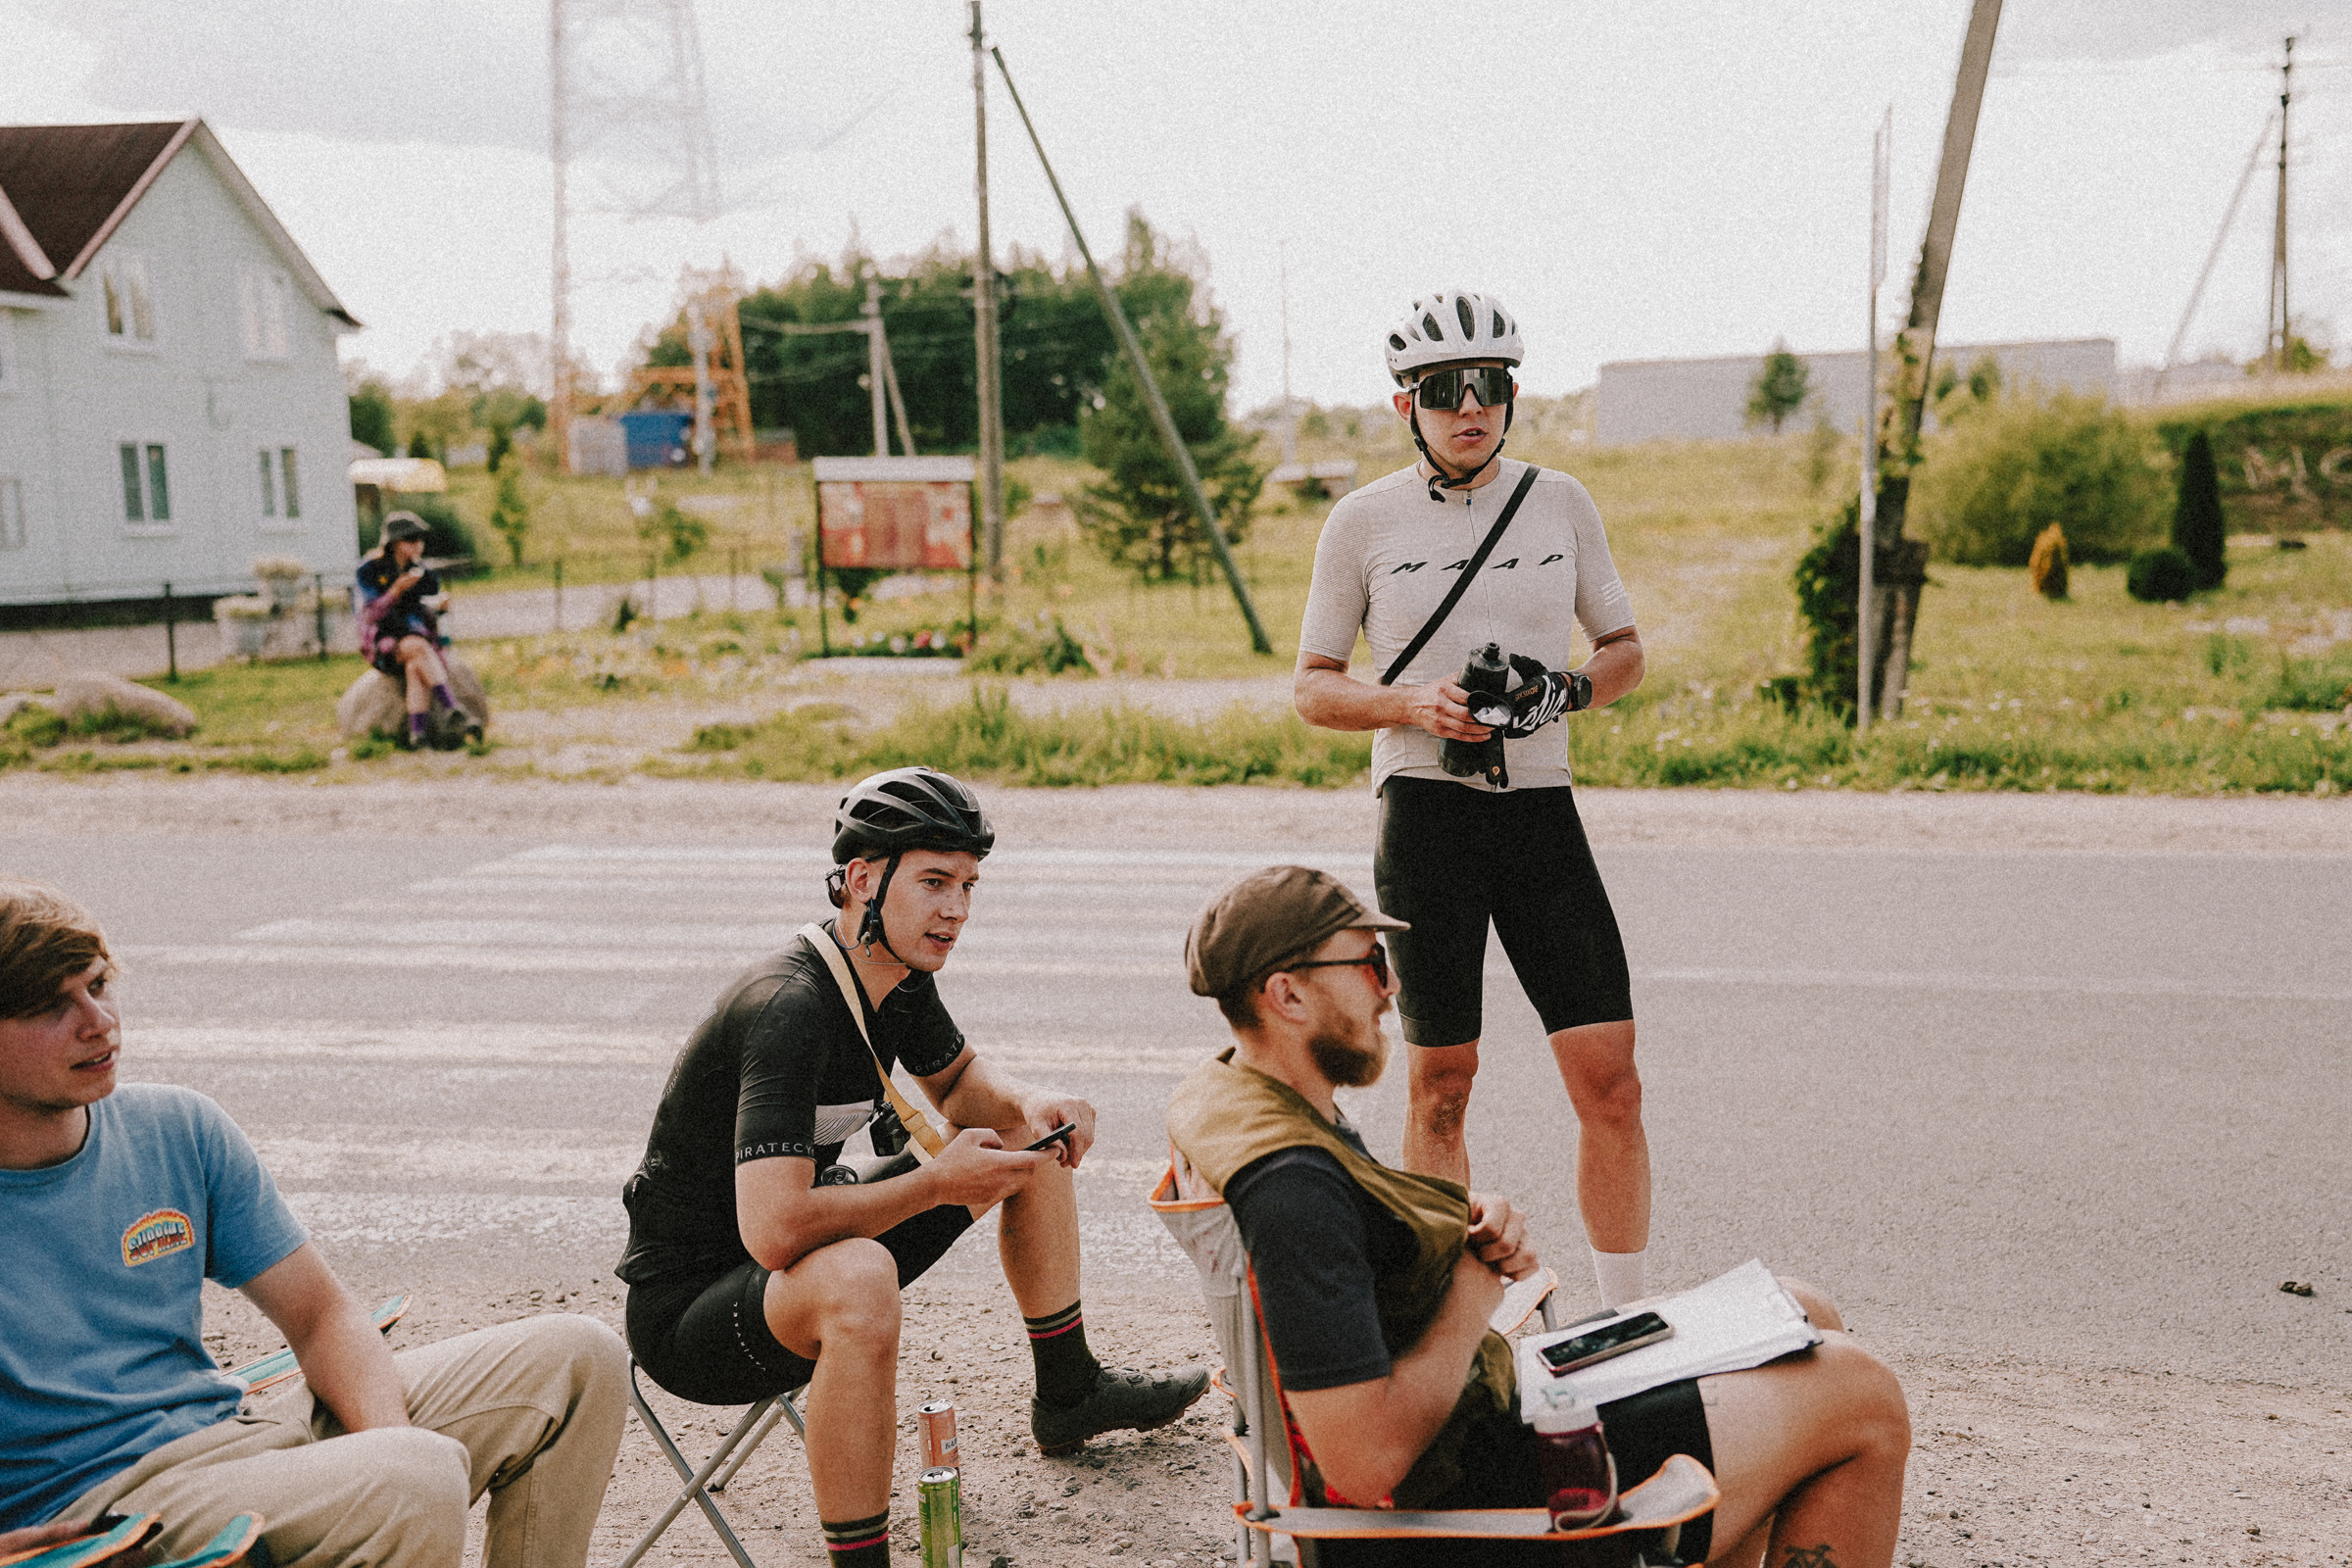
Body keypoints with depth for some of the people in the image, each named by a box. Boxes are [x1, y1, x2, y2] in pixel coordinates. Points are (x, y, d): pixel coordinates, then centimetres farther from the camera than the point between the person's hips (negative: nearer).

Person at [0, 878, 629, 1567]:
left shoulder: (176, 1129, 6)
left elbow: (320, 1313, 9)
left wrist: (387, 1440, -12)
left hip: (235, 1429, 7)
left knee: (576, 1358, 3)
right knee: (418, 1480, -34)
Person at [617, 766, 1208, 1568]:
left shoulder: (901, 973, -4)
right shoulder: (789, 1007, -31)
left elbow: (957, 1081, 17)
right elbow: (774, 1230, -39)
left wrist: (1034, 1105, -6)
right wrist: (940, 1183, -29)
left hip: (801, 1265, 9)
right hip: (688, 1307, -9)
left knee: (1028, 1139, 12)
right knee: (859, 1276, -42)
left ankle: (1068, 1393, 29)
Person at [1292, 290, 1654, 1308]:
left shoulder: (1560, 502, 8)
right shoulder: (1365, 520, 1)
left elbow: (1625, 651, 15)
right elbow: (1312, 688, 5)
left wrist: (1565, 689, -7)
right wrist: (1414, 703, -13)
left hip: (1542, 809, 2)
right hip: (1426, 813, -2)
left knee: (1609, 1078, -3)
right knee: (1442, 1083, 5)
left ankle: (1627, 1321, 13)